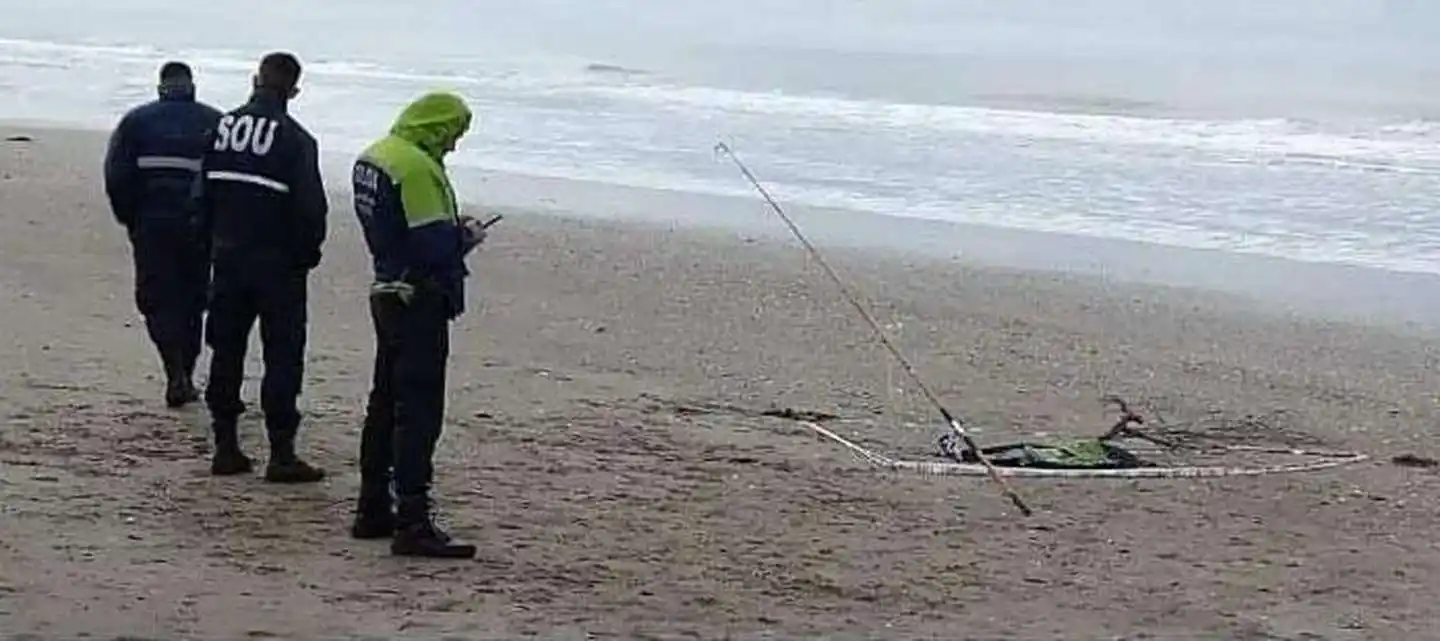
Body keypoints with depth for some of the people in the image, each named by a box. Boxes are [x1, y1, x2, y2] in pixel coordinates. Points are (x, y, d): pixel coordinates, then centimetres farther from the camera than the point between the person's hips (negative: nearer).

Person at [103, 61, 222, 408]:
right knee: (192, 302, 14)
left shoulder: (136, 121, 4)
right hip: (199, 225, 1)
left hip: (151, 224, -1)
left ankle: (176, 375, -16)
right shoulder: (214, 123, 2)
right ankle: (185, 377, 18)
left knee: (157, 301, 2)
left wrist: (129, 219, 11)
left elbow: (116, 176, 0)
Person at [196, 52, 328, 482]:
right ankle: (282, 454, -2)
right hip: (278, 262, -5)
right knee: (283, 356, 0)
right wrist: (307, 253, 1)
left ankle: (226, 447, 15)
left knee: (226, 351, 12)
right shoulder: (295, 139, -12)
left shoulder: (222, 128, 3)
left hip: (228, 257, 5)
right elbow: (311, 206, -14)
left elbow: (204, 193, 7)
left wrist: (215, 241, 15)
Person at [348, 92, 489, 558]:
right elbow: (434, 247, -23)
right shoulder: (417, 167, -21)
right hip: (419, 301, -10)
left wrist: (450, 227, 12)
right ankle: (412, 524, -9)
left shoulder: (372, 157, 10)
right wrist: (467, 237, -4)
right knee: (419, 410, -8)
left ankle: (373, 511, 25)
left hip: (386, 292, 10)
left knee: (385, 403, 17)